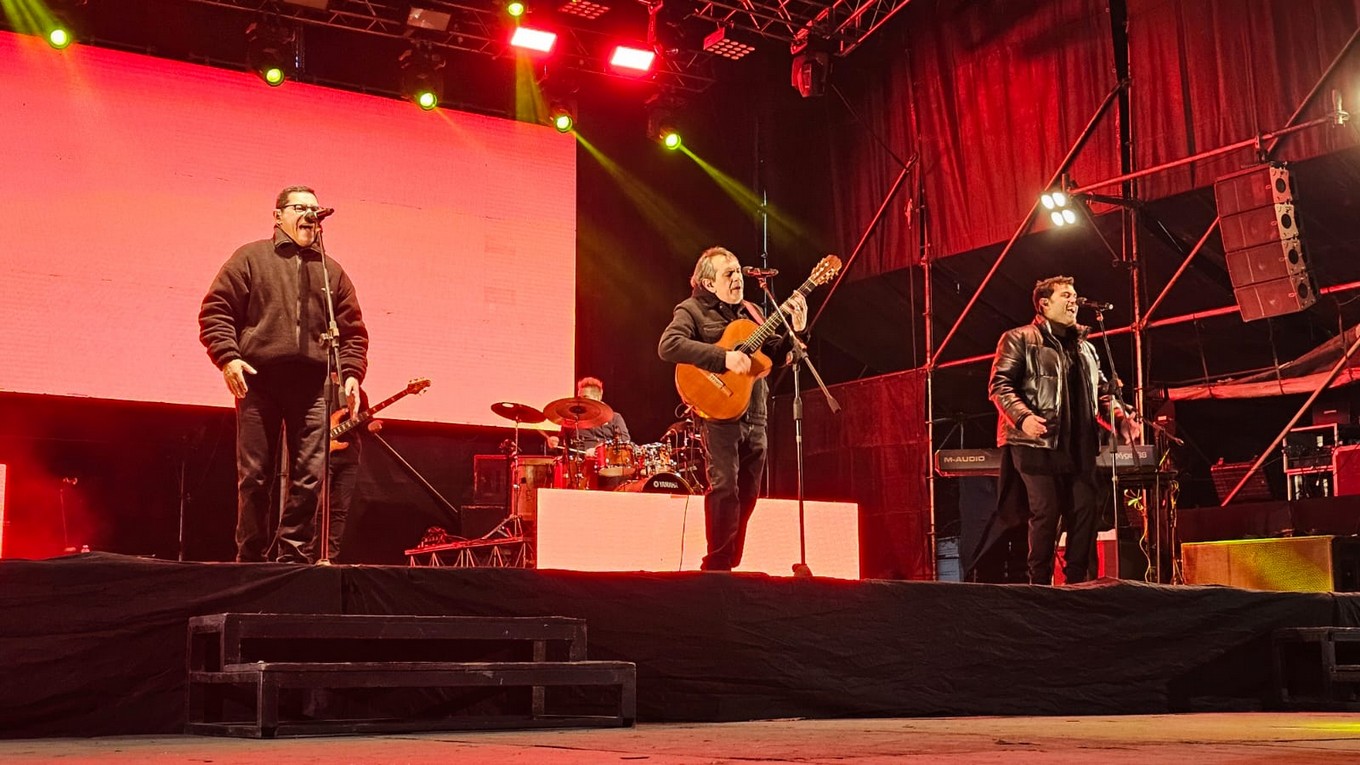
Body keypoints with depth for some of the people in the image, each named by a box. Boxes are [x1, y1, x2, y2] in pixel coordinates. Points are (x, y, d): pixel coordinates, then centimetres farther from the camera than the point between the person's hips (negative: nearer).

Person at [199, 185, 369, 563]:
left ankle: (292, 555, 2)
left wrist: (351, 374, 2)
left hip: (313, 385, 2)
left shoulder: (332, 271, 20)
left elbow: (353, 331, 17)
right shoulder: (251, 258, 12)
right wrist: (228, 357, -9)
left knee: (309, 477, -5)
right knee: (253, 475, 1)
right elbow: (215, 310, 5)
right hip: (257, 379, -2)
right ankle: (250, 557, 9)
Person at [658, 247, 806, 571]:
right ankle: (717, 566, -9)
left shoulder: (750, 311, 19)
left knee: (747, 492, 8)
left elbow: (776, 354, 19)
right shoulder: (692, 310, -2)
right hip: (719, 411, -7)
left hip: (754, 416, 7)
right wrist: (724, 357, -25)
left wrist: (795, 331, -1)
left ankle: (731, 564, 17)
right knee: (725, 486, -15)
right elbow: (668, 345, -20)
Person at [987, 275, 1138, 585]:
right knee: (1046, 513, -9)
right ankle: (1039, 585, -1)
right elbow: (1000, 384, -6)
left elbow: (1103, 392, 24)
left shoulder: (1085, 348, 24)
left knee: (1085, 511, 0)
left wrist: (1120, 418, 4)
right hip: (1038, 444, -6)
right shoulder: (1020, 339, 3)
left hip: (1079, 446, 6)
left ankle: (1077, 582, 9)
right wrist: (1023, 417, -22)